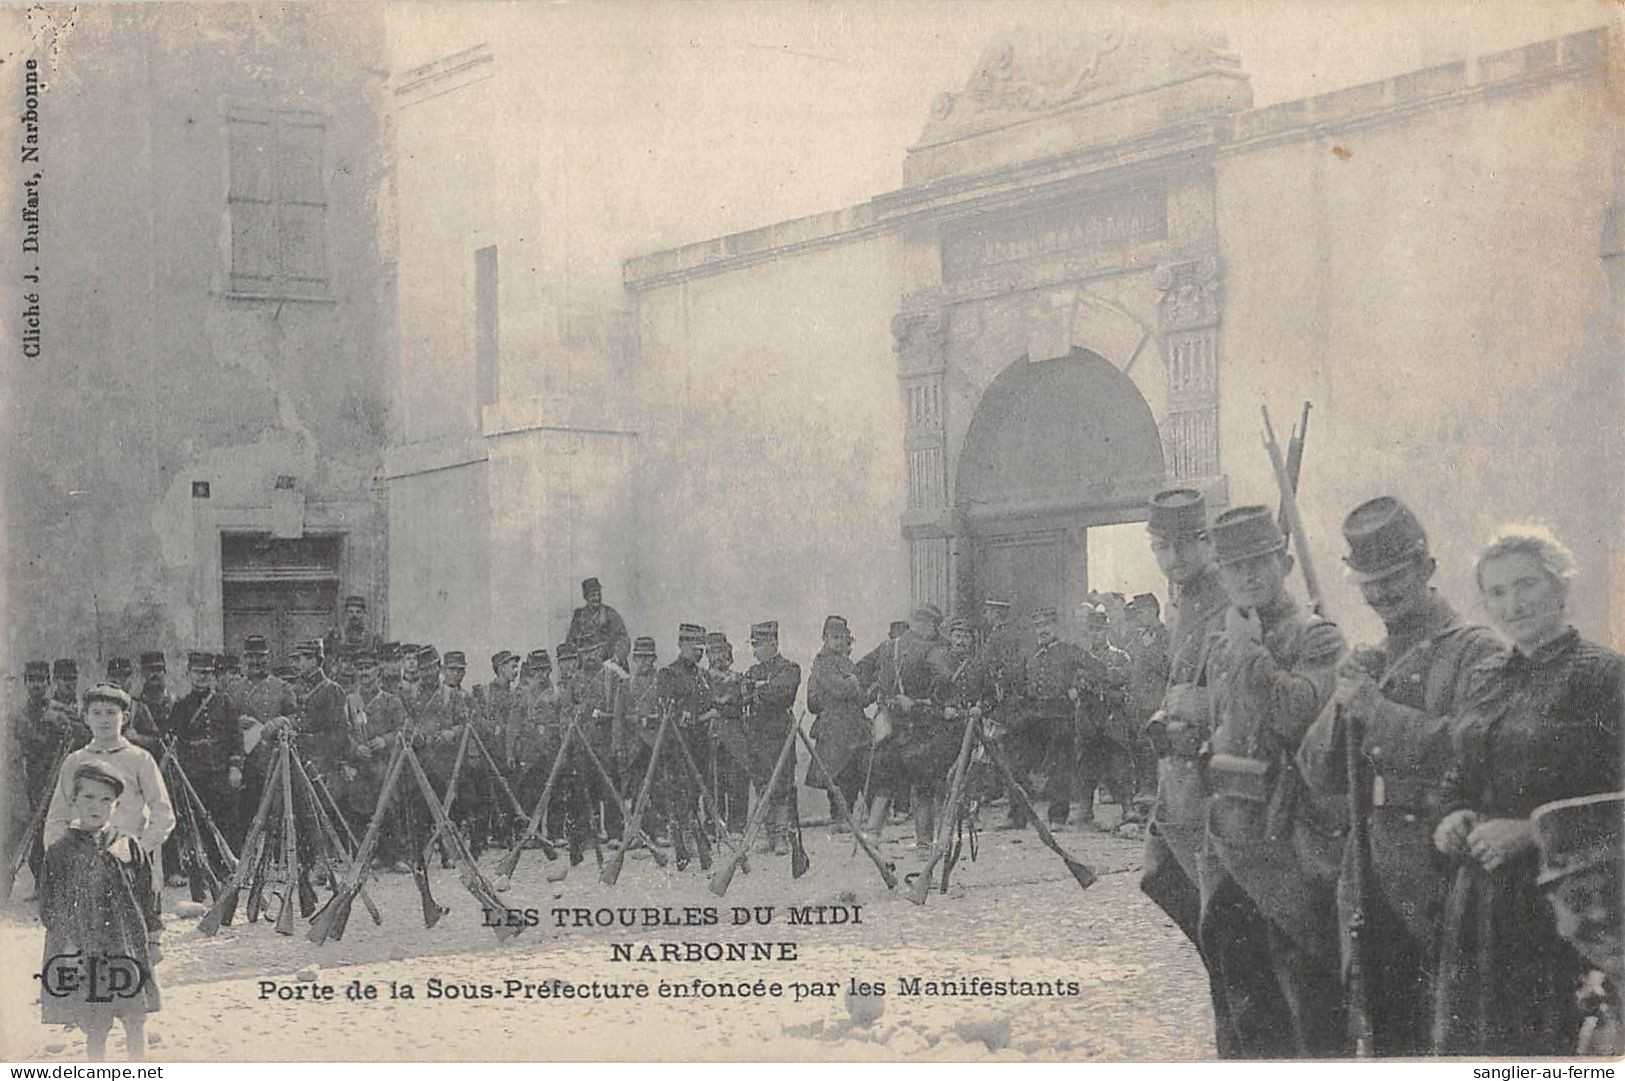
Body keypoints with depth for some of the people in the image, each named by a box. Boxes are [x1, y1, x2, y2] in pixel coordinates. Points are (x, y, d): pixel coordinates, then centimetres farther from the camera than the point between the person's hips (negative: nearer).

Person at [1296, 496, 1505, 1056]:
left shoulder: (1476, 651, -4)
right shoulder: (1370, 662, 17)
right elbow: (1320, 775, 12)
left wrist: (1378, 710, -16)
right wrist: (1343, 705, -6)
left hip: (1441, 863, -6)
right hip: (1368, 863, 6)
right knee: (1386, 1031, 10)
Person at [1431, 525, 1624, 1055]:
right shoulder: (1487, 679, 15)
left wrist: (1530, 832, -17)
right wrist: (1452, 818, 3)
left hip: (1555, 903, -6)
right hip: (1476, 903, 6)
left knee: (1546, 1045, -4)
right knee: (1466, 1041, 6)